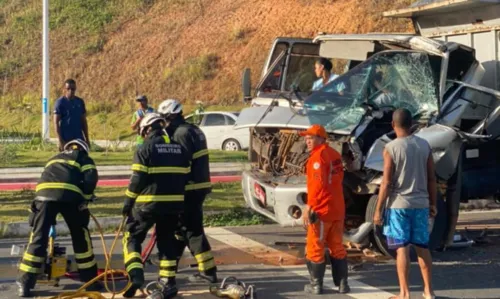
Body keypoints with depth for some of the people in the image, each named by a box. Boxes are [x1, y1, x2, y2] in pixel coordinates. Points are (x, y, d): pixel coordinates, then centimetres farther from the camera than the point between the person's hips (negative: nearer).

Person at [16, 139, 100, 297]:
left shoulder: (54, 159, 39)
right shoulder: (84, 159, 27)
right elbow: (91, 178, 5)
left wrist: (51, 218, 43)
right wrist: (84, 199, 14)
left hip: (44, 194, 3)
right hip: (69, 195, -3)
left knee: (39, 237, 6)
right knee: (81, 236, 14)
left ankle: (25, 284, 2)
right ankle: (90, 280, 19)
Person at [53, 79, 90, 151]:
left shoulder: (80, 102, 9)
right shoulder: (60, 102, -6)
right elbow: (56, 122, -9)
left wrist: (87, 138, 12)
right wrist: (60, 140, -16)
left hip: (79, 139, 5)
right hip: (66, 139, -5)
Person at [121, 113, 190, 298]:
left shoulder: (146, 148, -6)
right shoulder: (179, 148, 10)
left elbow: (137, 180, -9)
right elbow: (184, 176, 12)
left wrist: (127, 203, 0)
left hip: (149, 202, -5)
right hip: (174, 202, 5)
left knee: (132, 237, 9)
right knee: (167, 240, 17)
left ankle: (135, 275, -8)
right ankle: (169, 282, 11)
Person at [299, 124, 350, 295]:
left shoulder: (318, 156, -14)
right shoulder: (334, 154, 14)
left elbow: (317, 184, -22)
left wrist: (308, 207, -20)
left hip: (321, 210, -8)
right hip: (338, 209, 8)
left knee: (315, 248, 1)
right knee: (337, 247, 14)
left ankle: (316, 285, 4)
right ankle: (342, 283, 15)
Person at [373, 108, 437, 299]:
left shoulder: (391, 148, -9)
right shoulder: (424, 145, 3)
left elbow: (387, 183, -11)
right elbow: (432, 179, 5)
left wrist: (378, 210, -6)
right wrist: (433, 204, 15)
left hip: (399, 204, -4)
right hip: (420, 203, 4)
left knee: (402, 249, -1)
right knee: (422, 247, 13)